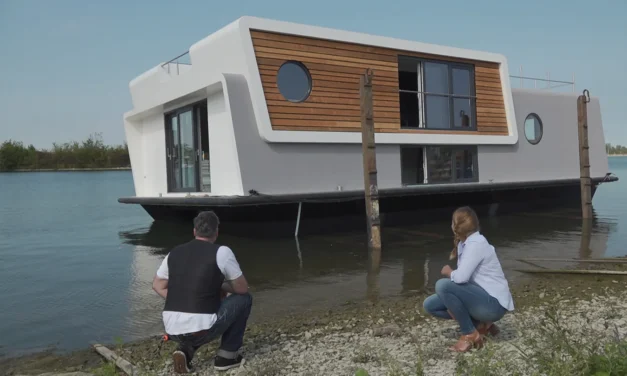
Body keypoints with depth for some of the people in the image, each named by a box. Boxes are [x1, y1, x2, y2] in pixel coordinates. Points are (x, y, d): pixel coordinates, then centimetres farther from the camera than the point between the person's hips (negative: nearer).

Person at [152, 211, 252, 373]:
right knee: (244, 299, 16)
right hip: (201, 329, -6)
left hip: (172, 329, 6)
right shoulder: (221, 252, -5)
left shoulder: (174, 252, 11)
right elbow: (242, 288, 4)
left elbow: (157, 285, 22)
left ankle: (185, 350, 13)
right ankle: (226, 356, 17)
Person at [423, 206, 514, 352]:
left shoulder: (476, 243, -20)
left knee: (442, 285, -26)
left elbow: (461, 277, -28)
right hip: (480, 298, 9)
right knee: (430, 305, 5)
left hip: (493, 304, -9)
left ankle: (470, 333, -9)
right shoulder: (464, 243, 7)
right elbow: (463, 277, 6)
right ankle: (480, 324, 8)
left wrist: (448, 272, -7)